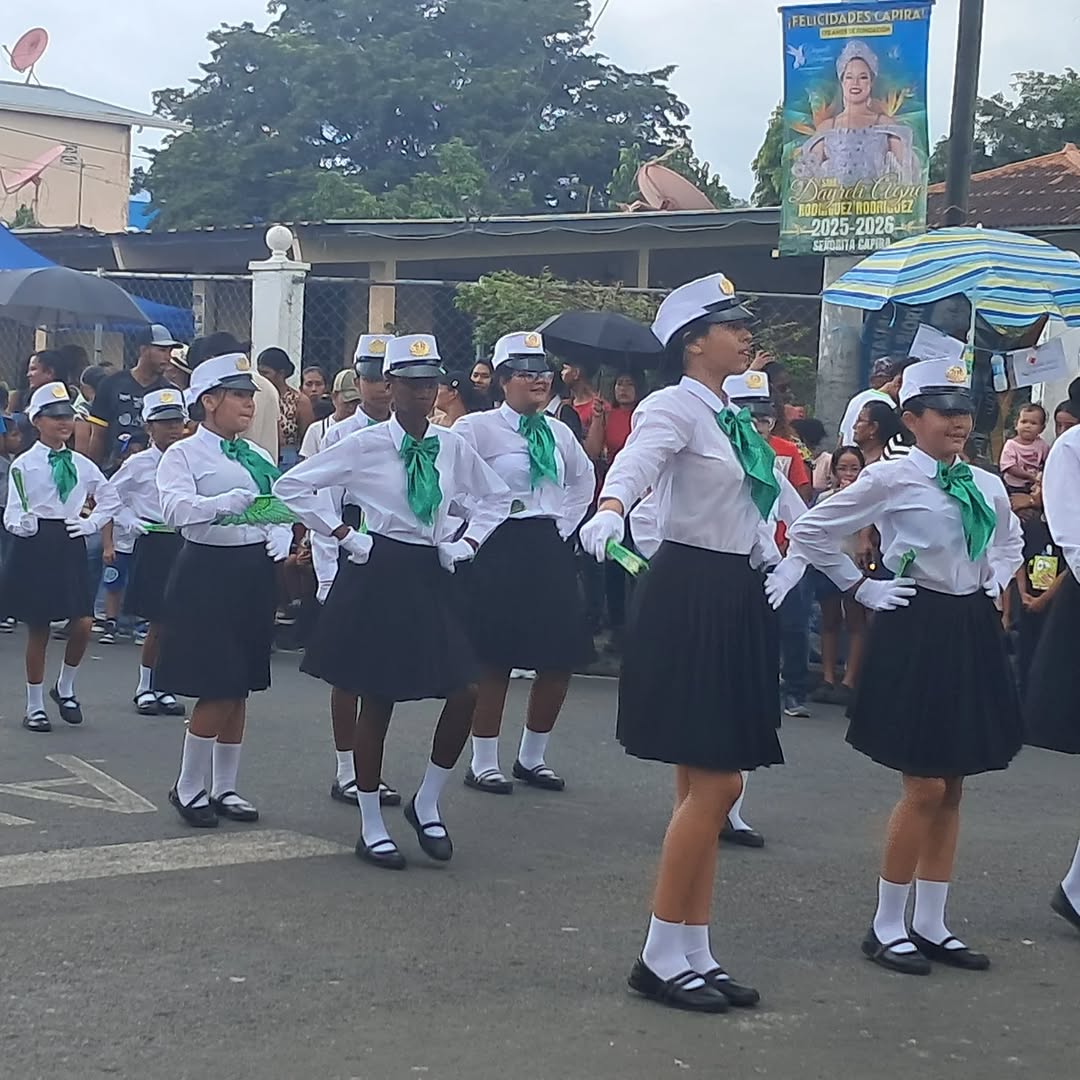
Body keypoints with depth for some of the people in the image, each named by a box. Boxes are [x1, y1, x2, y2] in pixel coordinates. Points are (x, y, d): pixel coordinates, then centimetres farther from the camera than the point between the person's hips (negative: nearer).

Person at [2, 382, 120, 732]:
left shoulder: (81, 464, 8)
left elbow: (110, 501, 19)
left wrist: (91, 523, 5)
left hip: (70, 545, 4)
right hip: (34, 546, -4)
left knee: (83, 624, -3)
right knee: (37, 629, 3)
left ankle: (65, 688, 22)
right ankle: (35, 706, 15)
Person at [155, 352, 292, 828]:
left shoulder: (257, 455, 14)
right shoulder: (184, 454, -6)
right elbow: (175, 508, -23)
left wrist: (281, 538, -7)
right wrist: (227, 503, -38)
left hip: (256, 571, 7)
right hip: (209, 571, -6)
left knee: (240, 687, 12)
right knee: (216, 690, -7)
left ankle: (224, 788, 23)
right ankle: (188, 788, 10)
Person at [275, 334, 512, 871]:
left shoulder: (453, 447, 4)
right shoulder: (364, 445, -7)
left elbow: (496, 498, 21)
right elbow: (292, 485, -4)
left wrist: (467, 541, 6)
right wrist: (343, 535, -7)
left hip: (433, 576, 4)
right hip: (378, 574, -4)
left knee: (466, 693, -3)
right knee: (376, 699, 3)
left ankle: (427, 804, 18)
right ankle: (372, 826, 15)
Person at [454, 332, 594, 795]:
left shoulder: (557, 432, 12)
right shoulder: (477, 427, -7)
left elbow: (584, 479, 28)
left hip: (551, 548, 6)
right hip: (500, 550, -6)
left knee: (560, 659, 5)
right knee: (495, 660, -3)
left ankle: (532, 757, 20)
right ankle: (483, 763, 8)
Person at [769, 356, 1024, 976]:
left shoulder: (988, 486, 9)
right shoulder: (892, 479, -8)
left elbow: (1010, 541, 30)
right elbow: (811, 532, -5)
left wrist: (997, 581, 12)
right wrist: (863, 589, -5)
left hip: (972, 633, 6)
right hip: (916, 629, -6)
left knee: (952, 787, 9)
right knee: (924, 788, -6)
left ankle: (931, 925, 18)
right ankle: (887, 927, 7)